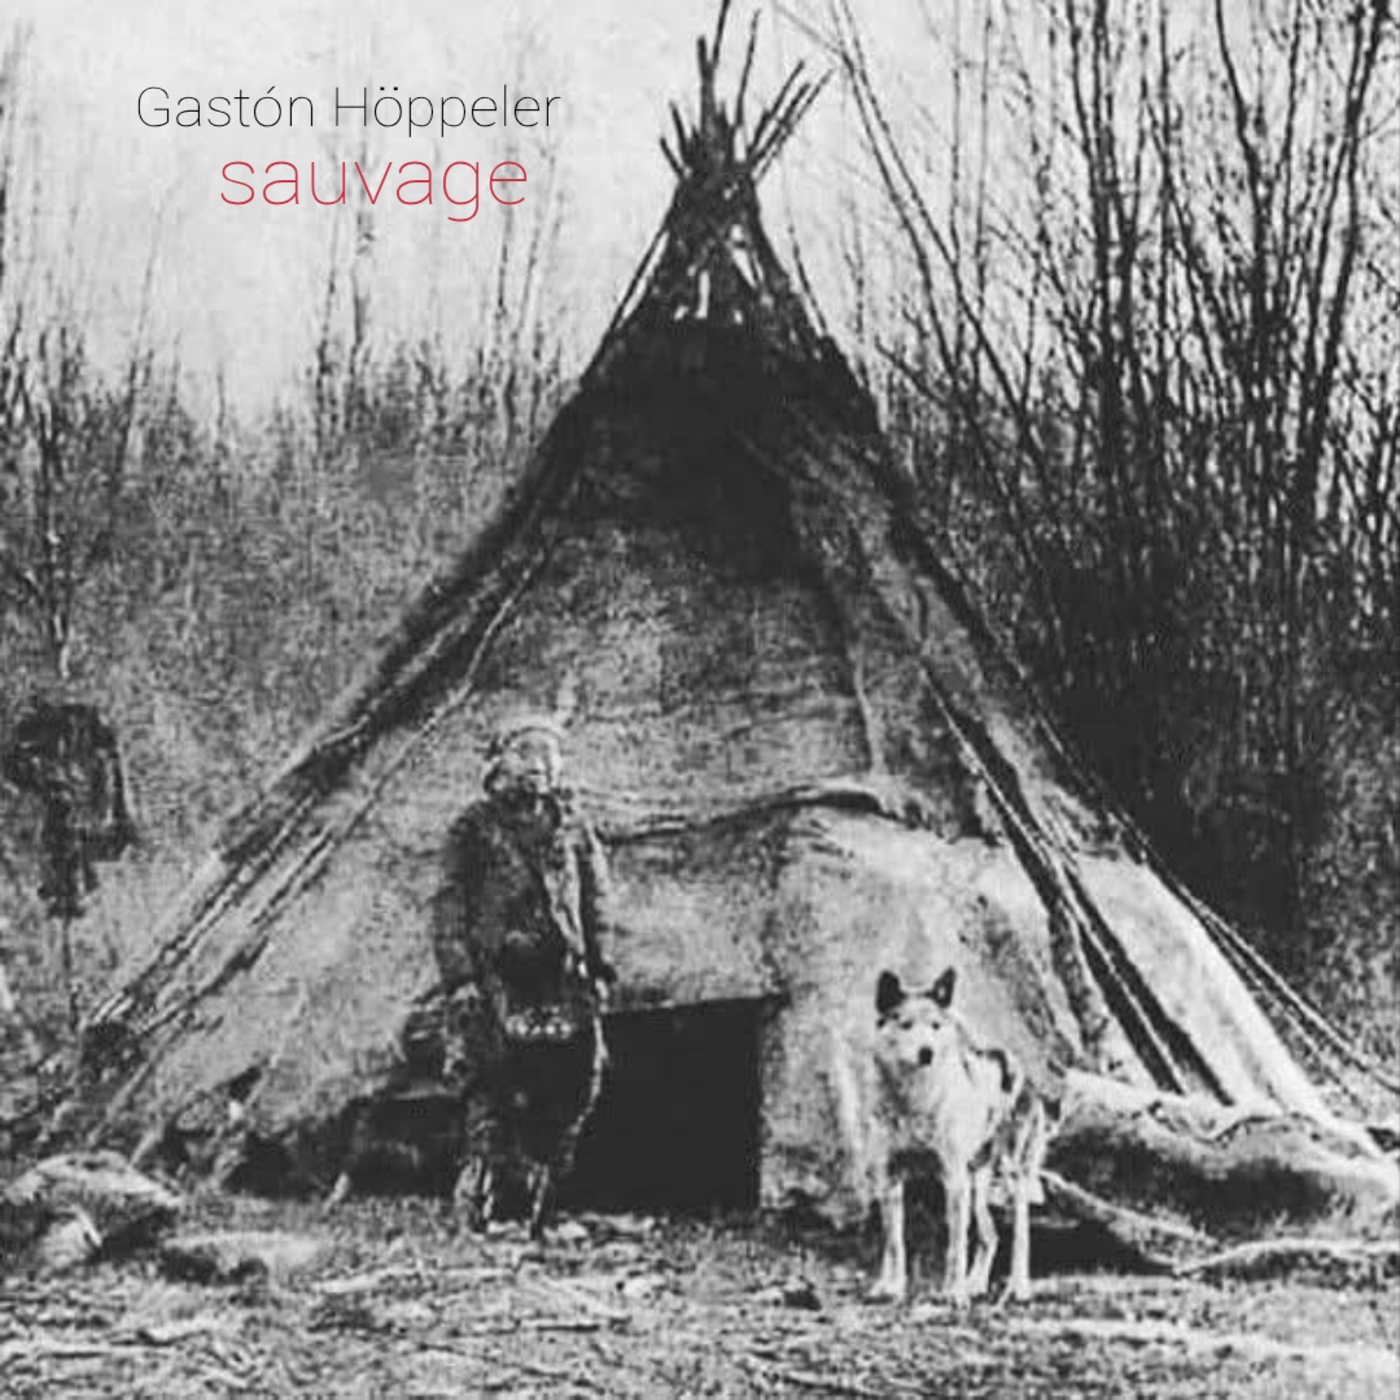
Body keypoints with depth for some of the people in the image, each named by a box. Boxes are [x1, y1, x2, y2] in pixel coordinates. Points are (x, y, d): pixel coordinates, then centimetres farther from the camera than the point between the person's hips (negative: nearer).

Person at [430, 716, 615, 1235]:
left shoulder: (573, 831, 16)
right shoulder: (475, 829, 5)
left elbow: (595, 901, 19)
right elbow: (450, 906, 1)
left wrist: (597, 968, 10)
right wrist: (458, 975, -8)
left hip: (562, 976, 4)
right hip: (496, 973, -4)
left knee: (575, 1083, -6)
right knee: (493, 1086, -11)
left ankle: (541, 1196, 5)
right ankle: (477, 1197, -3)